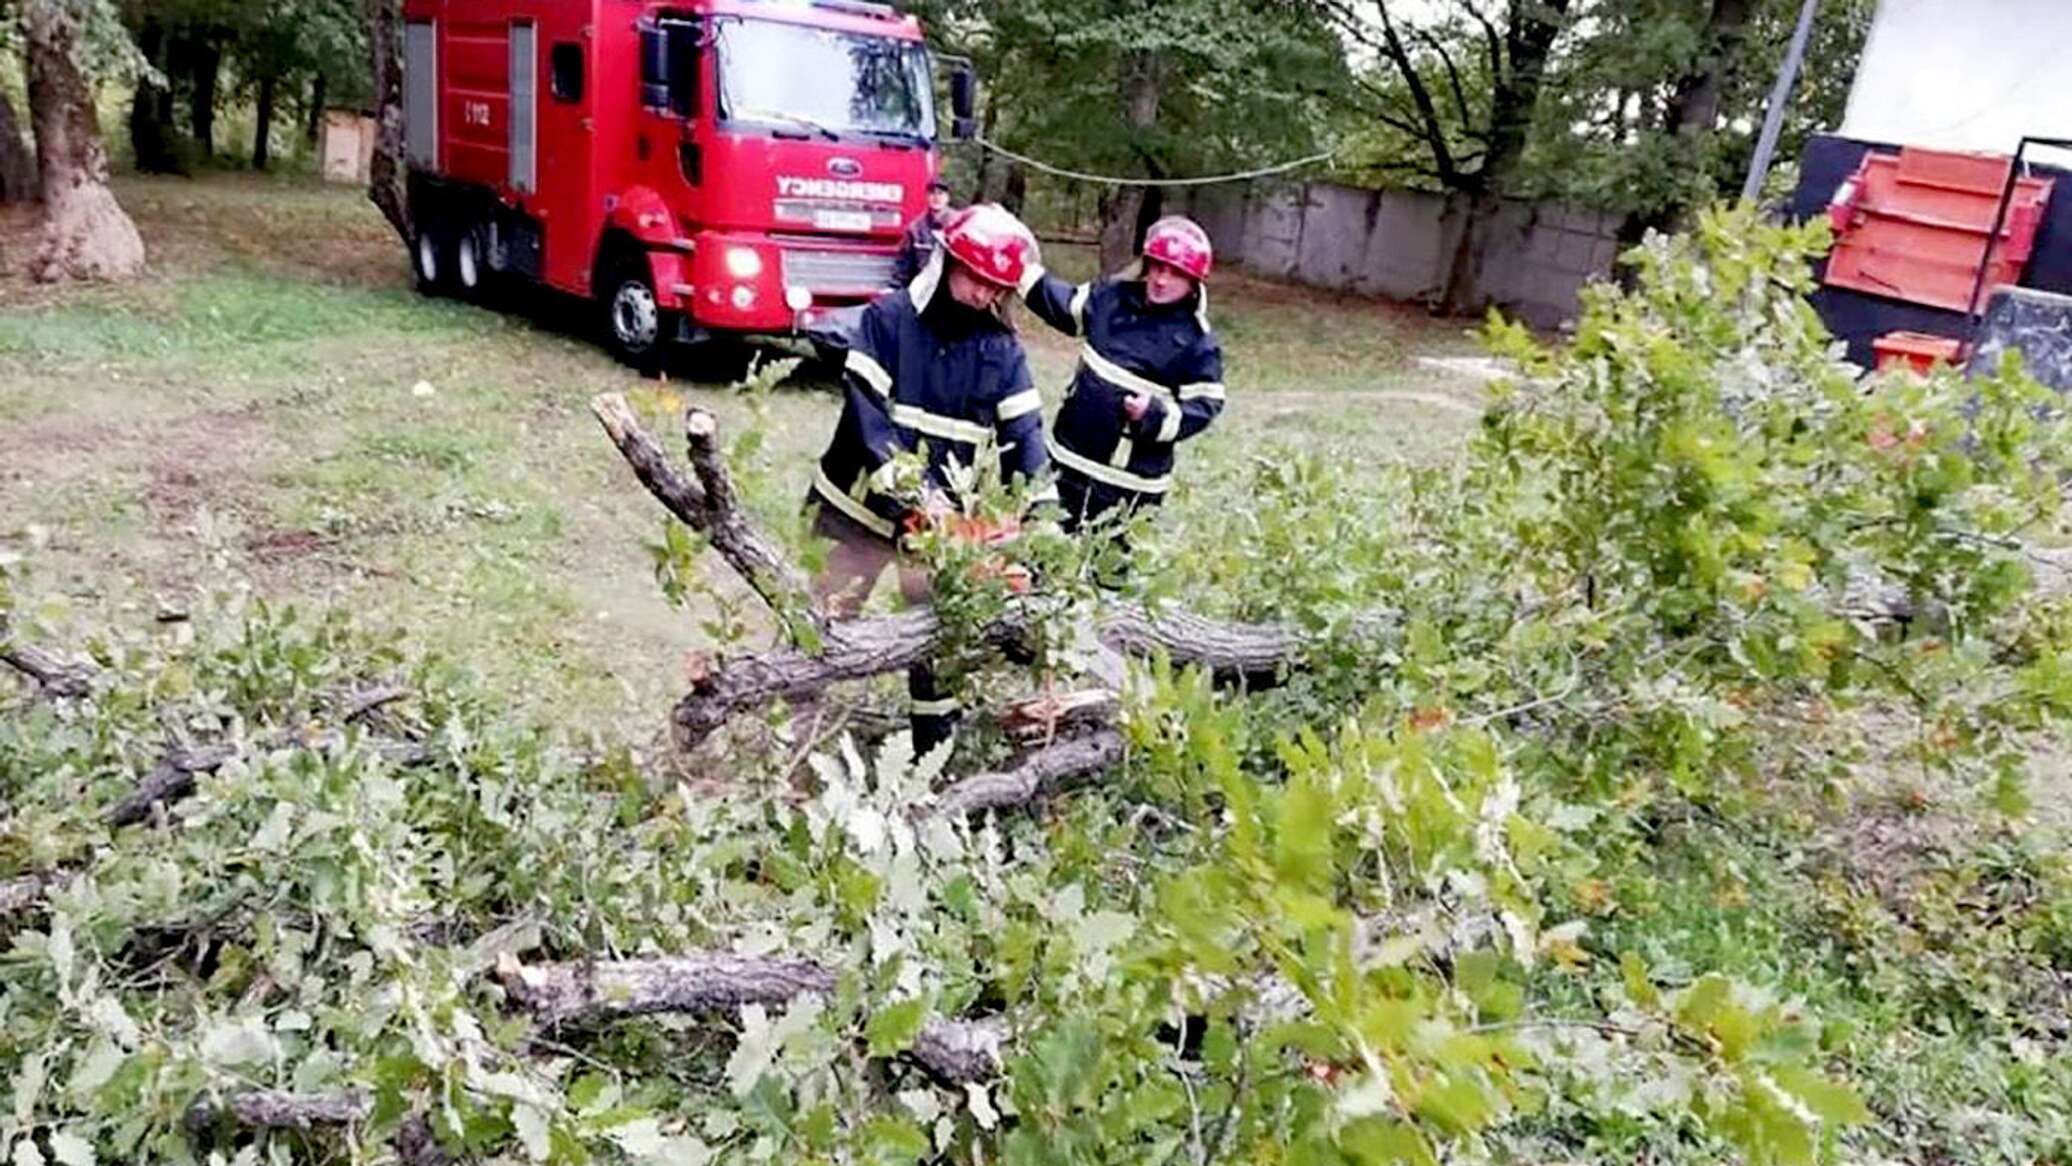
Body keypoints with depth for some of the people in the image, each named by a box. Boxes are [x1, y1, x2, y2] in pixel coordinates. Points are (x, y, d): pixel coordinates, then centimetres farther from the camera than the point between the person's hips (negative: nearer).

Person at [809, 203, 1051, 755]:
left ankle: (936, 739, 23)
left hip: (941, 513, 2)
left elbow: (1022, 434, -6)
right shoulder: (888, 317, -10)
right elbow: (866, 412, -18)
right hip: (864, 500, -2)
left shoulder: (1002, 347, -3)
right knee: (828, 616, 8)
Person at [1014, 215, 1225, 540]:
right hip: (1070, 458, 5)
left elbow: (1204, 406, -11)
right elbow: (1062, 305, 14)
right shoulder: (1112, 296, 1)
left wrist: (1156, 414, -27)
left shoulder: (1198, 342, -12)